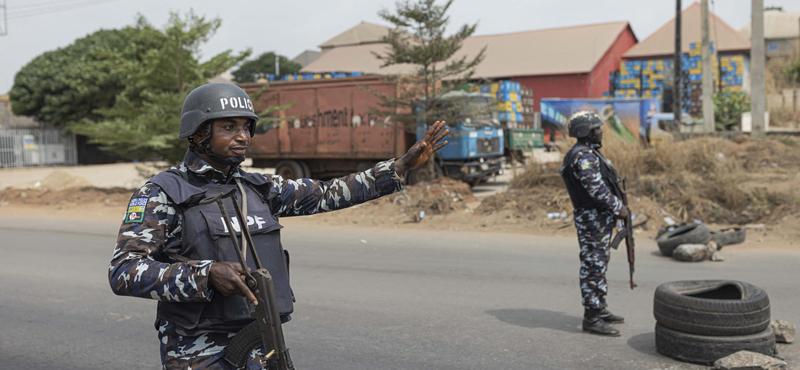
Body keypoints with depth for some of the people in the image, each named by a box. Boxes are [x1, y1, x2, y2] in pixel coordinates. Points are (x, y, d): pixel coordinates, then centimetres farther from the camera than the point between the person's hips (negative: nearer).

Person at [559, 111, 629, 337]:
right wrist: (618, 208, -15)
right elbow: (596, 188, -24)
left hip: (600, 217, 11)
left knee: (599, 265, 16)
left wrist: (616, 208, 11)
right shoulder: (583, 156, -18)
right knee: (593, 267, -6)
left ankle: (600, 310, 26)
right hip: (592, 219, -11)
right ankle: (592, 318, -1)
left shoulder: (590, 153, 15)